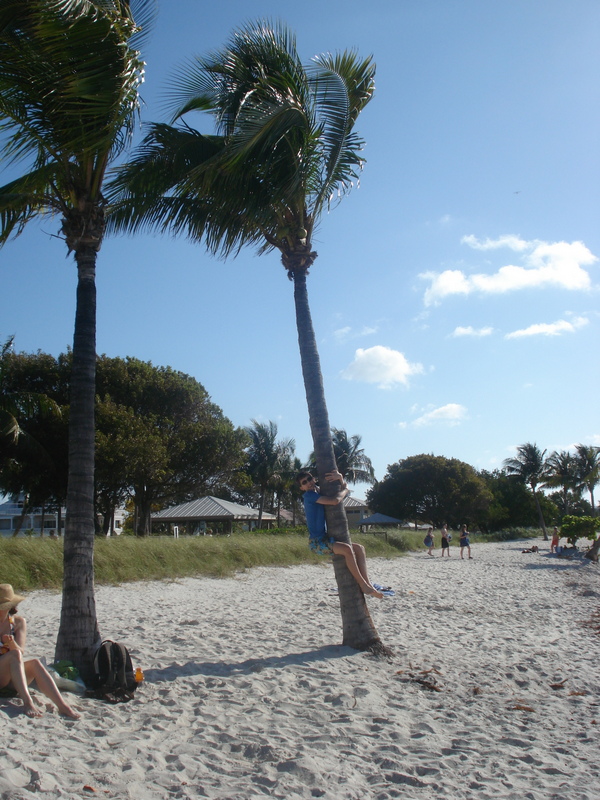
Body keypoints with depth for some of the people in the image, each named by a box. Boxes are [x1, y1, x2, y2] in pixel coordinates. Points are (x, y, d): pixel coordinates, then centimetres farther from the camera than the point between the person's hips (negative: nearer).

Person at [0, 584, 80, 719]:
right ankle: (27, 702, -43)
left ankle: (62, 705, -40)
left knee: (35, 663, -28)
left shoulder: (18, 622, 6)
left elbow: (21, 650, -6)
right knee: (15, 654, -30)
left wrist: (12, 644, -28)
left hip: (11, 679, 2)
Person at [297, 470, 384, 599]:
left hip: (324, 539, 10)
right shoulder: (309, 495, -12)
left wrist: (340, 478, -3)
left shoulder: (319, 492, 15)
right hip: (316, 542, -10)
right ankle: (363, 585, -23)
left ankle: (367, 583, -7)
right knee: (346, 549, -30)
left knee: (359, 548, 3)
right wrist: (345, 490, -5)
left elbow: (343, 487, 19)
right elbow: (335, 501, -24)